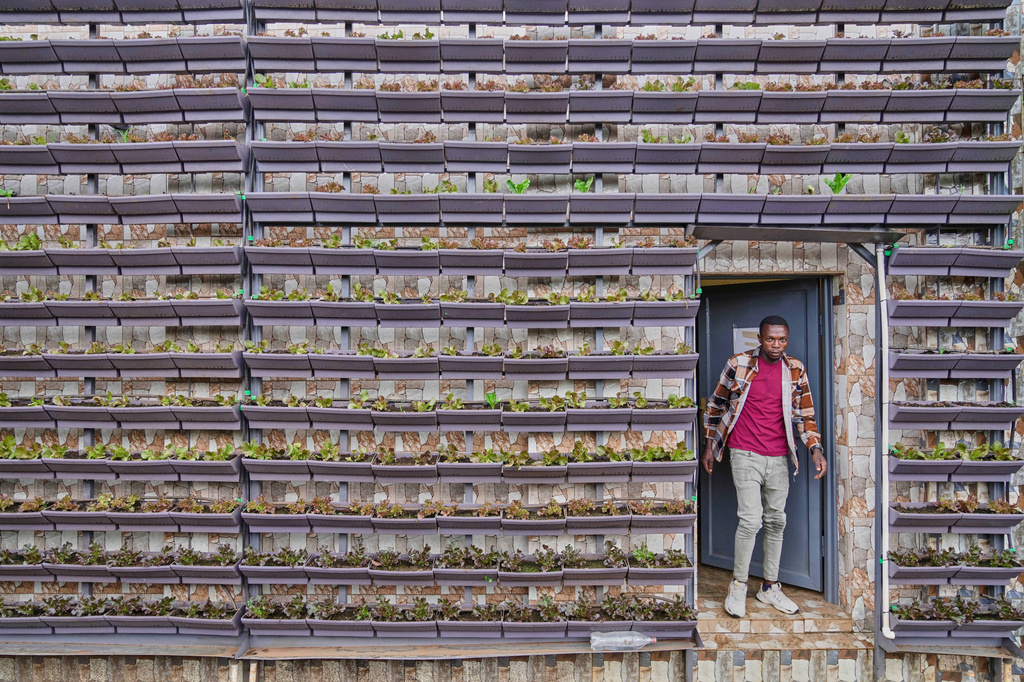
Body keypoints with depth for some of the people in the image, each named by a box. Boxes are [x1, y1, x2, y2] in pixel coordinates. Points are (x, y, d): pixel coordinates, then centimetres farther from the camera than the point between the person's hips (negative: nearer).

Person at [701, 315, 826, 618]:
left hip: (779, 459, 4)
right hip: (745, 455, -4)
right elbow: (716, 404, 4)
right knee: (751, 519, -10)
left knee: (776, 521, 12)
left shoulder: (795, 370, 3)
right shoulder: (739, 364, -6)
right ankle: (738, 585, 10)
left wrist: (815, 448, -6)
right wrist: (709, 445, 5)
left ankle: (770, 587, 28)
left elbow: (805, 413, 9)